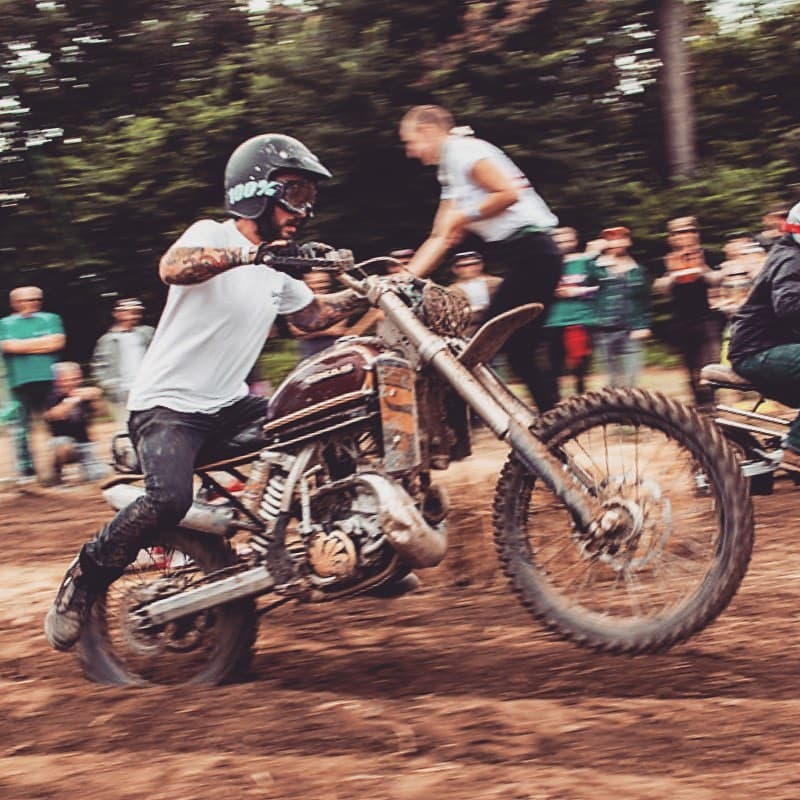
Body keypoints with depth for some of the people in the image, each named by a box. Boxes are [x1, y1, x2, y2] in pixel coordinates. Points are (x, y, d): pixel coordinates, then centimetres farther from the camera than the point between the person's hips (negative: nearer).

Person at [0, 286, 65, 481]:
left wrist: (24, 345, -4)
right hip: (21, 382, -1)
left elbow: (58, 342, -2)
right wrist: (43, 342, -4)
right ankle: (26, 470, 2)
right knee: (22, 426, -3)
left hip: (50, 379, 1)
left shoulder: (51, 319, 14)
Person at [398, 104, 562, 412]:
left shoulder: (465, 151, -7)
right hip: (520, 260, 10)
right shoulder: (450, 173, 21)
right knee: (519, 353, 10)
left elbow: (510, 193, -20)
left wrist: (465, 216, -10)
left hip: (530, 254, -10)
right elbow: (441, 239, 18)